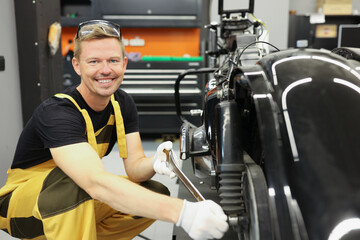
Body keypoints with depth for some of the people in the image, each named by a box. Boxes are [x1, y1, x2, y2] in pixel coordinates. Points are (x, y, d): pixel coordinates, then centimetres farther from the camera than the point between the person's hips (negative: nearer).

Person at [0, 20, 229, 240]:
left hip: (82, 203, 7)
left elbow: (134, 167, -12)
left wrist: (154, 164, -38)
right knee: (71, 180, -38)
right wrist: (181, 212, -55)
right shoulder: (57, 113, -30)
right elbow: (96, 182, -45)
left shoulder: (123, 104, -7)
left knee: (155, 194, -11)